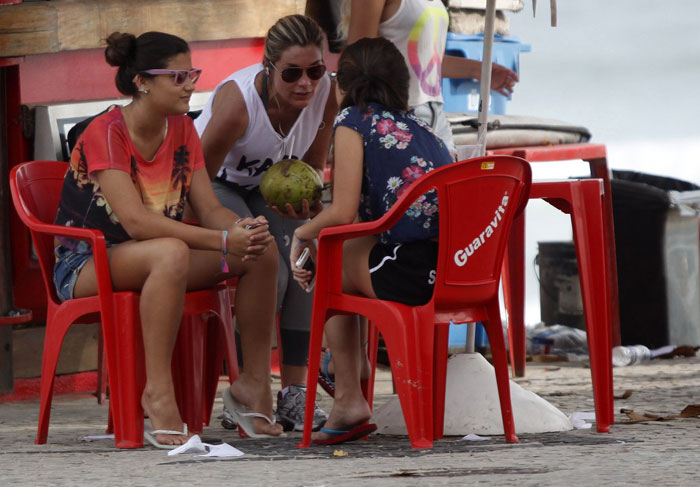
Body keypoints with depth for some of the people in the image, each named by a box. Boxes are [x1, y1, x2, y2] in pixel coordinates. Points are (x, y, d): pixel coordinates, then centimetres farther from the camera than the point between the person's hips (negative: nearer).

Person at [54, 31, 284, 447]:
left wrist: (241, 229, -25)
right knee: (171, 252, -39)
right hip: (86, 268, -7)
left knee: (262, 250, -12)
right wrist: (224, 241, -35)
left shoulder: (182, 129, 5)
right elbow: (136, 222, -30)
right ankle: (158, 392, -36)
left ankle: (255, 381, -4)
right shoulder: (106, 133, -19)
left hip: (153, 263, 7)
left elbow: (209, 209, 0)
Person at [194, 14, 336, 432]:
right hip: (215, 186, -5)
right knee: (268, 273, -27)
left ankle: (294, 393, -14)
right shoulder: (239, 100, -34)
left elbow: (313, 164, -3)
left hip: (270, 186, 5)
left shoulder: (326, 94, -19)